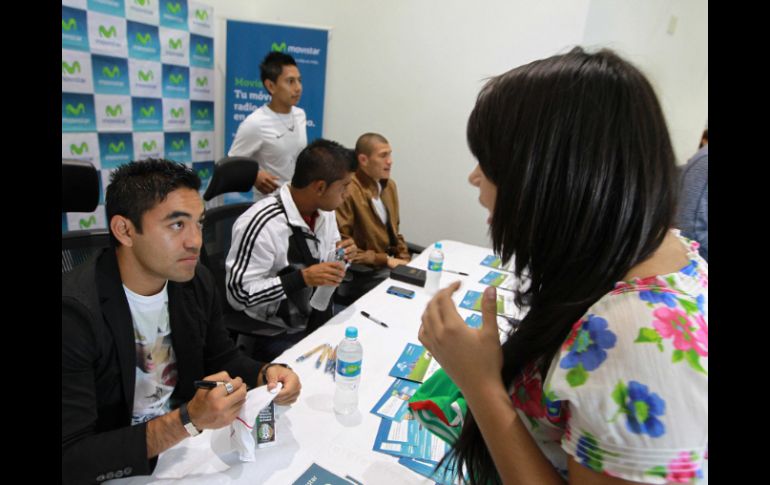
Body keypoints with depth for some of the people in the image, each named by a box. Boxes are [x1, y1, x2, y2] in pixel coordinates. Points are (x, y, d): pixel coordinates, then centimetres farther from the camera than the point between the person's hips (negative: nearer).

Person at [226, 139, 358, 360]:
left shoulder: (324, 210, -1)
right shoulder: (261, 224, -25)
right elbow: (238, 293, -22)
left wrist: (340, 255, -10)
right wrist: (303, 277, -29)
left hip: (322, 318, 7)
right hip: (279, 333, -6)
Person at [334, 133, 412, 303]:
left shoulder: (389, 185, 9)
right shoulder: (347, 190, -18)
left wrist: (405, 261, 4)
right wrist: (385, 260, -17)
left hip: (388, 266, 8)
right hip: (361, 275, -8)